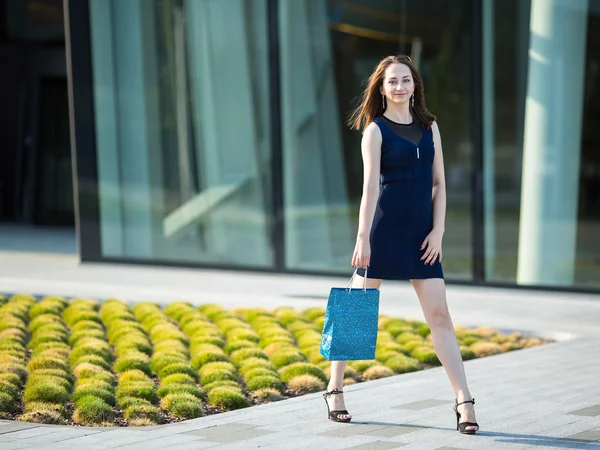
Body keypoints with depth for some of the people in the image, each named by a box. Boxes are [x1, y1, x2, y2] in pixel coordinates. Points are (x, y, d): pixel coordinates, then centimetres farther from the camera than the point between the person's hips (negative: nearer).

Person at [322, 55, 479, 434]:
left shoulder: (430, 126, 11)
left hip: (421, 234, 3)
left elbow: (438, 183, 9)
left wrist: (437, 231, -1)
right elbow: (370, 186, -9)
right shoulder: (375, 130, -1)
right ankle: (335, 388, 19)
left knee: (439, 314, -2)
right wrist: (362, 238, -15)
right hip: (384, 229, -3)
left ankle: (465, 402, -5)